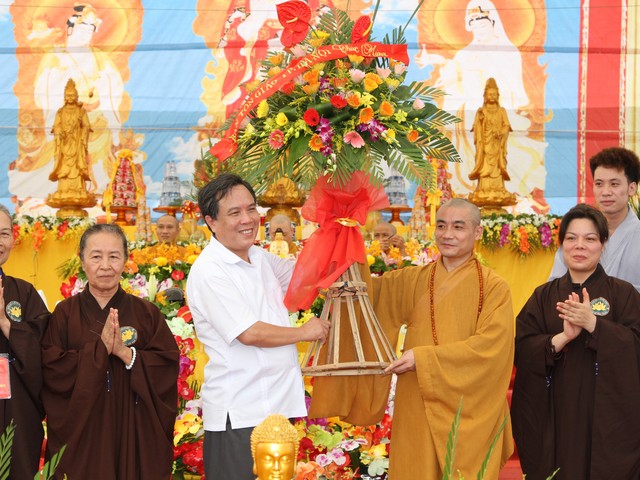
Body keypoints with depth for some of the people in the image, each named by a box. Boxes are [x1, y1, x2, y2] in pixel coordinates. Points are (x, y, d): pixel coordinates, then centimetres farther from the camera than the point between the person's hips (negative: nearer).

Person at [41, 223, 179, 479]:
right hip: (81, 433, -1)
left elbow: (168, 367, -6)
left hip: (135, 434, 1)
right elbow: (51, 371, -9)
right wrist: (99, 348, -17)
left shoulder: (146, 313, 4)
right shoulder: (65, 313, 1)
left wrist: (125, 353, -18)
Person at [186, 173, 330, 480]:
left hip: (277, 405, 8)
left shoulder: (260, 258, 12)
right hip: (238, 416, -8)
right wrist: (305, 332, -6)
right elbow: (251, 333, -20)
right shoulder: (208, 272, -15)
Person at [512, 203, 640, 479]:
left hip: (606, 417, -2)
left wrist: (593, 324, -20)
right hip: (553, 418, 2)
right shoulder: (543, 296, 8)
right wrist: (563, 337, -17)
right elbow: (521, 351, -2)